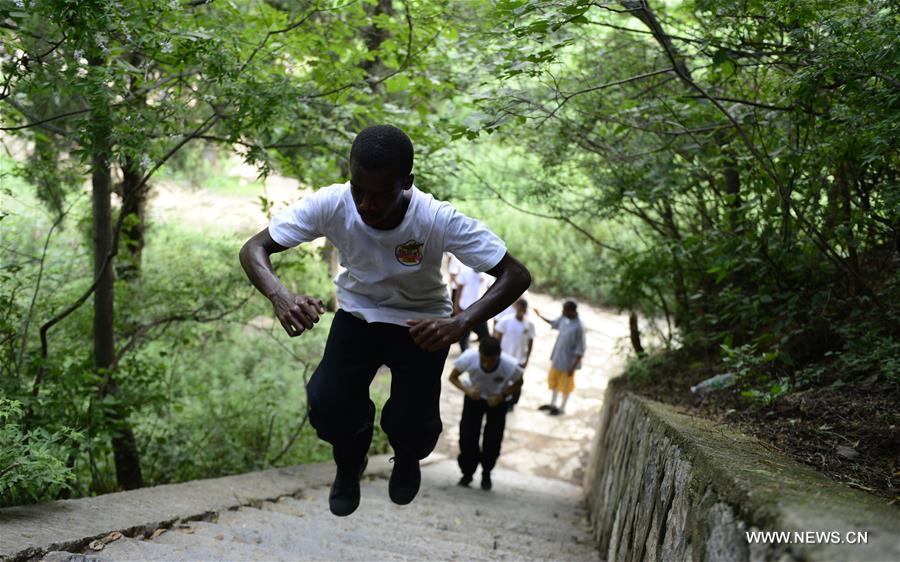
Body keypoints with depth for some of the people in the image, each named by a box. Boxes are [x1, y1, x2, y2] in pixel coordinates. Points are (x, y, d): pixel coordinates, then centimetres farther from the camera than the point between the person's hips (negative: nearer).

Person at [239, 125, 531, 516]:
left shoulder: (439, 220, -30)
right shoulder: (331, 204, -25)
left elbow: (517, 276, -29)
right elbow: (254, 249, -20)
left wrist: (460, 324, -45)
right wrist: (279, 295, -42)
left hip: (420, 323, -1)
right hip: (357, 313, 2)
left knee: (410, 428, -15)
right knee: (326, 407, -19)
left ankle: (407, 458, 25)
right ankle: (350, 460, 19)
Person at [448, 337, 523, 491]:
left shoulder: (511, 365, -36)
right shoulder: (468, 358, -36)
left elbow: (518, 383, -11)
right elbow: (453, 377, -16)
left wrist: (501, 396, -27)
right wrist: (467, 390, -34)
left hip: (497, 400, 0)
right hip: (474, 398, 1)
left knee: (493, 440, -3)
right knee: (467, 437, -5)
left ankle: (486, 474, 22)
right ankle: (467, 472, 18)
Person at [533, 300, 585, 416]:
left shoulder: (578, 327, -30)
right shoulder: (563, 319, -7)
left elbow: (580, 351, -24)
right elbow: (554, 323, 18)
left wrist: (573, 367, -20)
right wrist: (540, 316, 15)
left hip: (568, 362, -8)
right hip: (557, 358, 8)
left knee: (565, 385, 14)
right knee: (553, 380, 24)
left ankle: (562, 408, 34)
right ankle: (552, 404, 45)